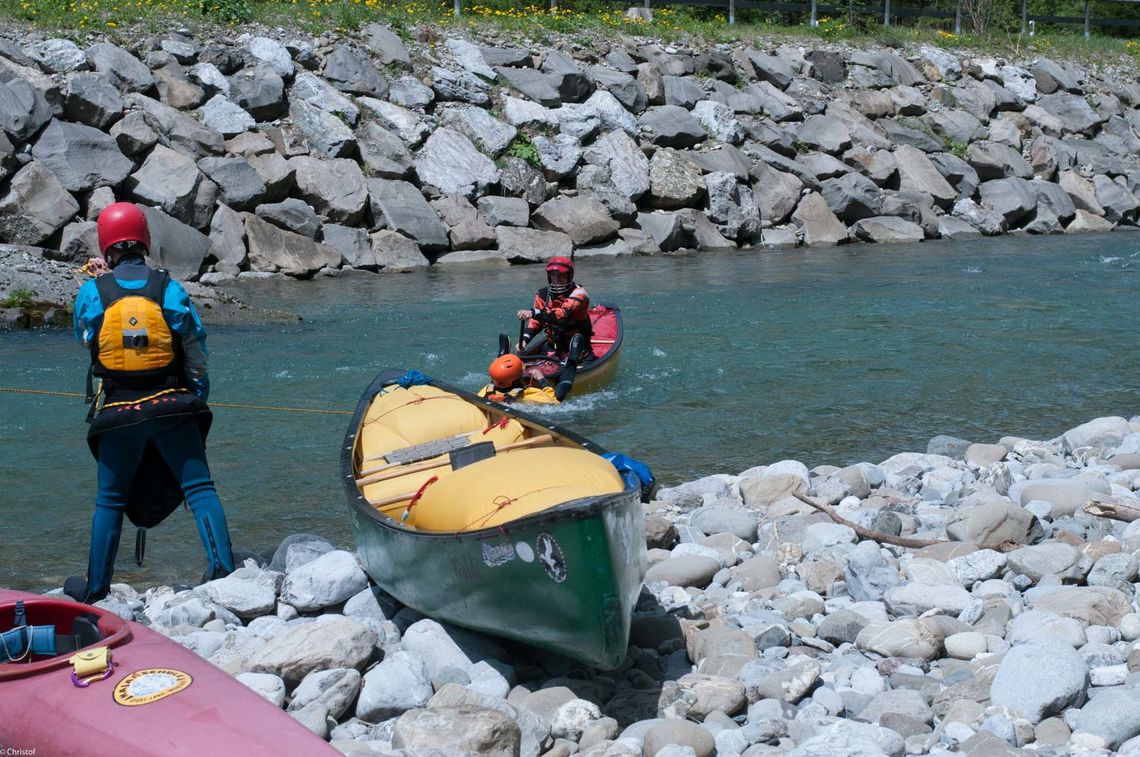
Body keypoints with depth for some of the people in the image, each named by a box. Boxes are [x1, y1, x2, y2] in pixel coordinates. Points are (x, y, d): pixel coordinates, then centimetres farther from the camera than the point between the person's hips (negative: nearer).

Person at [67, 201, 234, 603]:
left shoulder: (92, 291, -1)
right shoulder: (168, 287, -1)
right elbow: (195, 348, -3)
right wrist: (198, 401, 6)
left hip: (117, 414, 1)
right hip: (172, 407, -1)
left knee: (110, 501, 13)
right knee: (200, 488, 3)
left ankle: (96, 588, 21)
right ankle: (222, 567, -7)